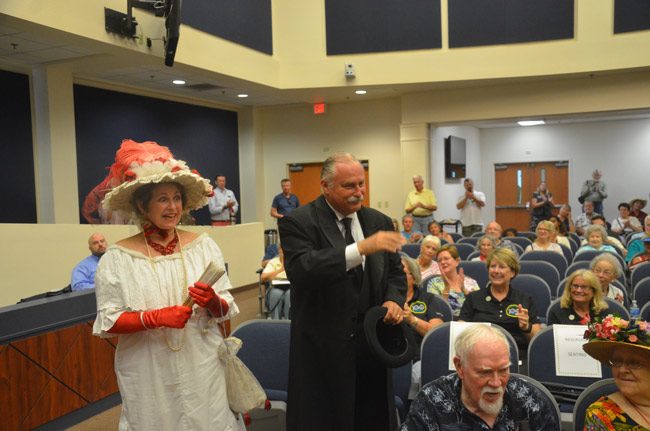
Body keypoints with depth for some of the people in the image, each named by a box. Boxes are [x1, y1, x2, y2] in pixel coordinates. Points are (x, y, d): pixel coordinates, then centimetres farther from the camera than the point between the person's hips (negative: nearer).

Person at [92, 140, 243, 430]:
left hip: (201, 367, 2)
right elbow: (107, 322, -7)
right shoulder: (118, 258, -6)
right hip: (148, 374, -1)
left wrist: (213, 303, -18)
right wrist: (156, 317, -20)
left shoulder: (204, 246, 0)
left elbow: (226, 310, 3)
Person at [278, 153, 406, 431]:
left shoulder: (379, 222, 8)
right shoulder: (297, 222, -10)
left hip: (372, 342, 5)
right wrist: (361, 249, -34)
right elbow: (300, 270, -27)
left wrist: (394, 300, -7)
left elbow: (395, 272, 16)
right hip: (323, 346, -4)